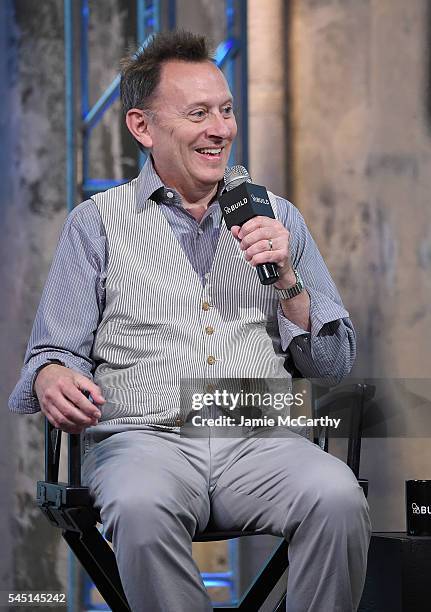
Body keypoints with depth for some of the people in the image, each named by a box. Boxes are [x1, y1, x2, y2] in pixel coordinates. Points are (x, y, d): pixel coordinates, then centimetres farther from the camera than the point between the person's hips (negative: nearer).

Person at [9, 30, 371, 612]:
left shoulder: (276, 217, 19)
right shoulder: (96, 223, 13)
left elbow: (335, 363, 16)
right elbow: (56, 351, 11)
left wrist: (287, 281, -2)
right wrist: (53, 378, -14)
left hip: (260, 437, 2)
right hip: (144, 437, -2)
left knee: (337, 496, -30)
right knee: (143, 507, -36)